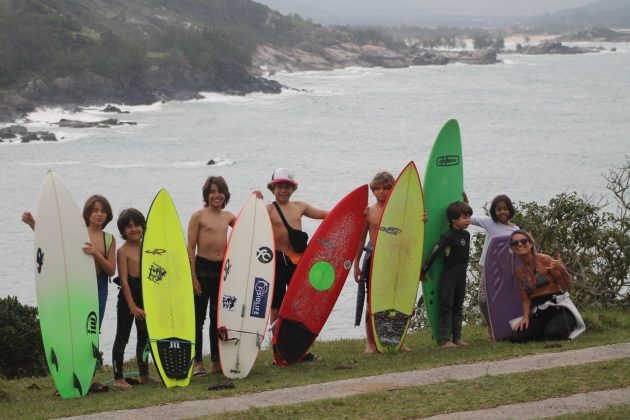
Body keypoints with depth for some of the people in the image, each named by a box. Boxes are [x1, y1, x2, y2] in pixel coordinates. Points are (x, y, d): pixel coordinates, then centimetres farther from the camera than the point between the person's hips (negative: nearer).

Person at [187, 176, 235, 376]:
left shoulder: (228, 216, 11)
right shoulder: (198, 216, -4)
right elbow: (191, 248, -6)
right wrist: (193, 277, -12)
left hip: (222, 269, 5)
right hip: (202, 268, -5)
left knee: (218, 317, 11)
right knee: (198, 317, 1)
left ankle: (217, 361, 19)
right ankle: (198, 362, 6)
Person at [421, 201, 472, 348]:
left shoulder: (466, 235, 7)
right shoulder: (448, 236, -15)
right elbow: (435, 252, -17)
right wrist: (424, 271, -16)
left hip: (461, 276, 7)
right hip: (448, 277, -7)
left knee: (458, 307, 10)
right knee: (446, 306, -6)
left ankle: (457, 337, 15)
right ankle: (445, 340, -8)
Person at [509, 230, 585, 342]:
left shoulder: (544, 260, -8)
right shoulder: (518, 272, 9)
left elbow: (567, 286, -7)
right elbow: (525, 299, 12)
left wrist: (562, 270, -27)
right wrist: (525, 317, -5)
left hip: (559, 307, -5)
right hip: (538, 313, 5)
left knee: (553, 333, -36)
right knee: (515, 337, -18)